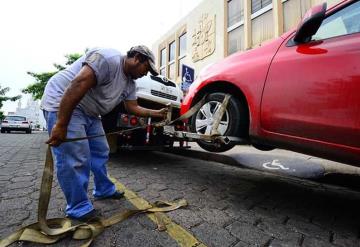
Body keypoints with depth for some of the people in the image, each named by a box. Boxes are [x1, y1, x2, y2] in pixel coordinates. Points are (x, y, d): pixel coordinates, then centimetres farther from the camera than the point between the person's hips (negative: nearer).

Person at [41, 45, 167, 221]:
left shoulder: (129, 83, 9)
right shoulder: (109, 59, -22)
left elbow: (133, 107, 15)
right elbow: (77, 85, -30)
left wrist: (157, 113, 11)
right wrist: (61, 124, -31)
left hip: (90, 113, 10)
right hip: (63, 104, -10)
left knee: (100, 153, 12)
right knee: (75, 160, -10)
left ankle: (104, 190, 29)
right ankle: (79, 208, 6)